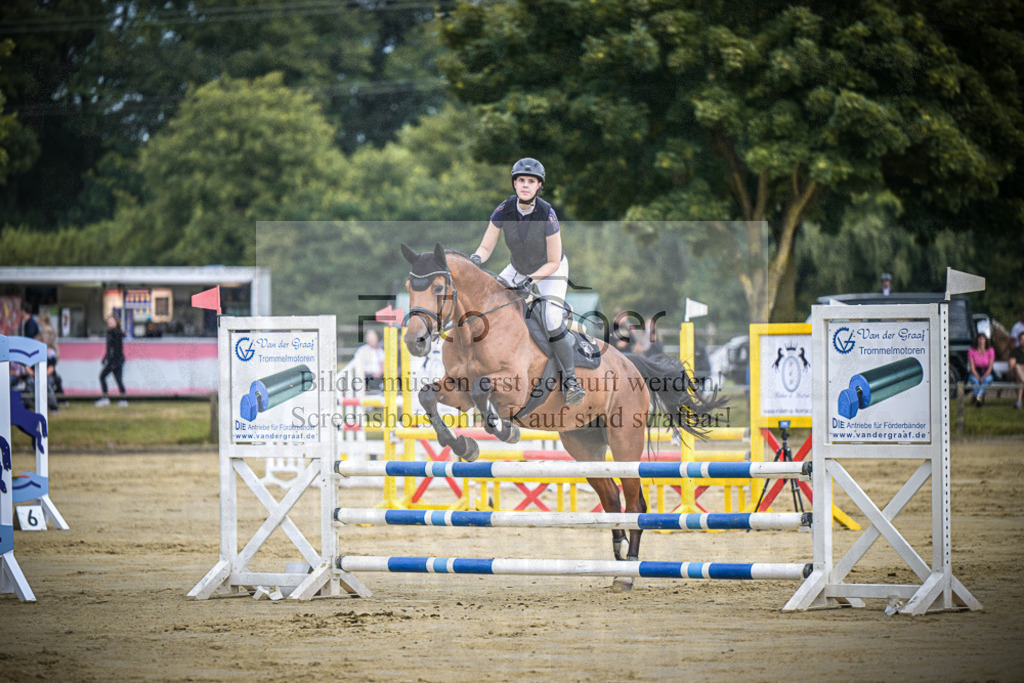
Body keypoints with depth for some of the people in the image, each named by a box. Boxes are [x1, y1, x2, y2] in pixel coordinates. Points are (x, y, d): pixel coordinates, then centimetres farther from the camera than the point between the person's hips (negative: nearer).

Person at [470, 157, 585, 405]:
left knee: (552, 320, -24)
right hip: (518, 268, 5)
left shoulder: (547, 215, -30)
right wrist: (476, 259, -33)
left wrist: (530, 280, -32)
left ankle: (570, 380, -8)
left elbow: (553, 262, -22)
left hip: (550, 270, -5)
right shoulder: (504, 210, -21)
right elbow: (486, 247, -12)